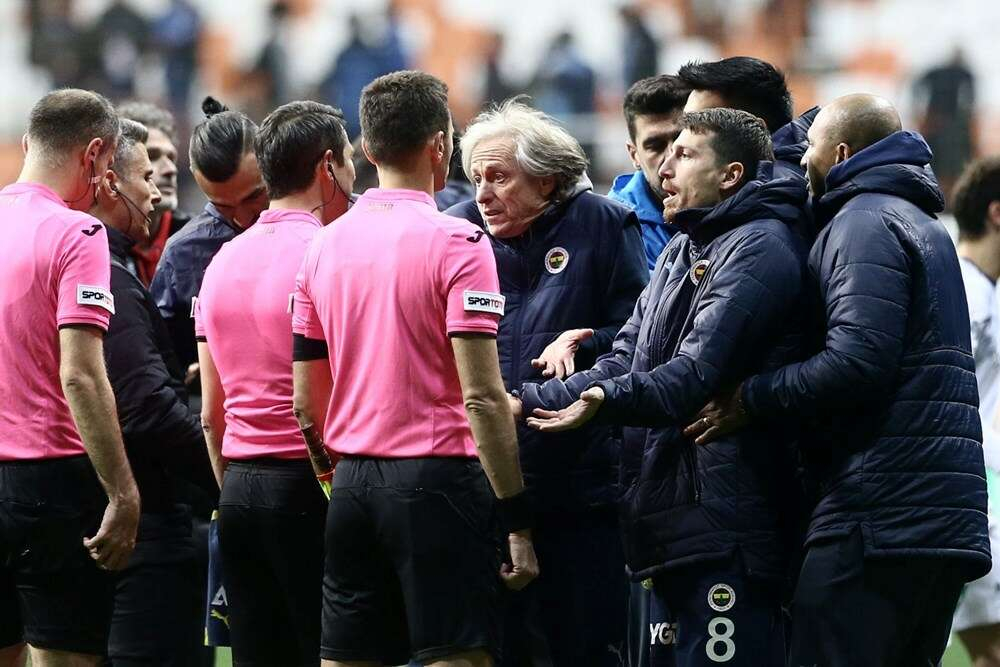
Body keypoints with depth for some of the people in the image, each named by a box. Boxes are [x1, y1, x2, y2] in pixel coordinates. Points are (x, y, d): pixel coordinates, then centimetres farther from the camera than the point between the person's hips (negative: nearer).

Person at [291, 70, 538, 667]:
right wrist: (518, 521, -12)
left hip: (353, 484, 6)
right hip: (436, 480, -6)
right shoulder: (456, 243, -9)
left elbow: (307, 405, 11)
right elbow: (482, 396, -15)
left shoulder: (325, 245, 9)